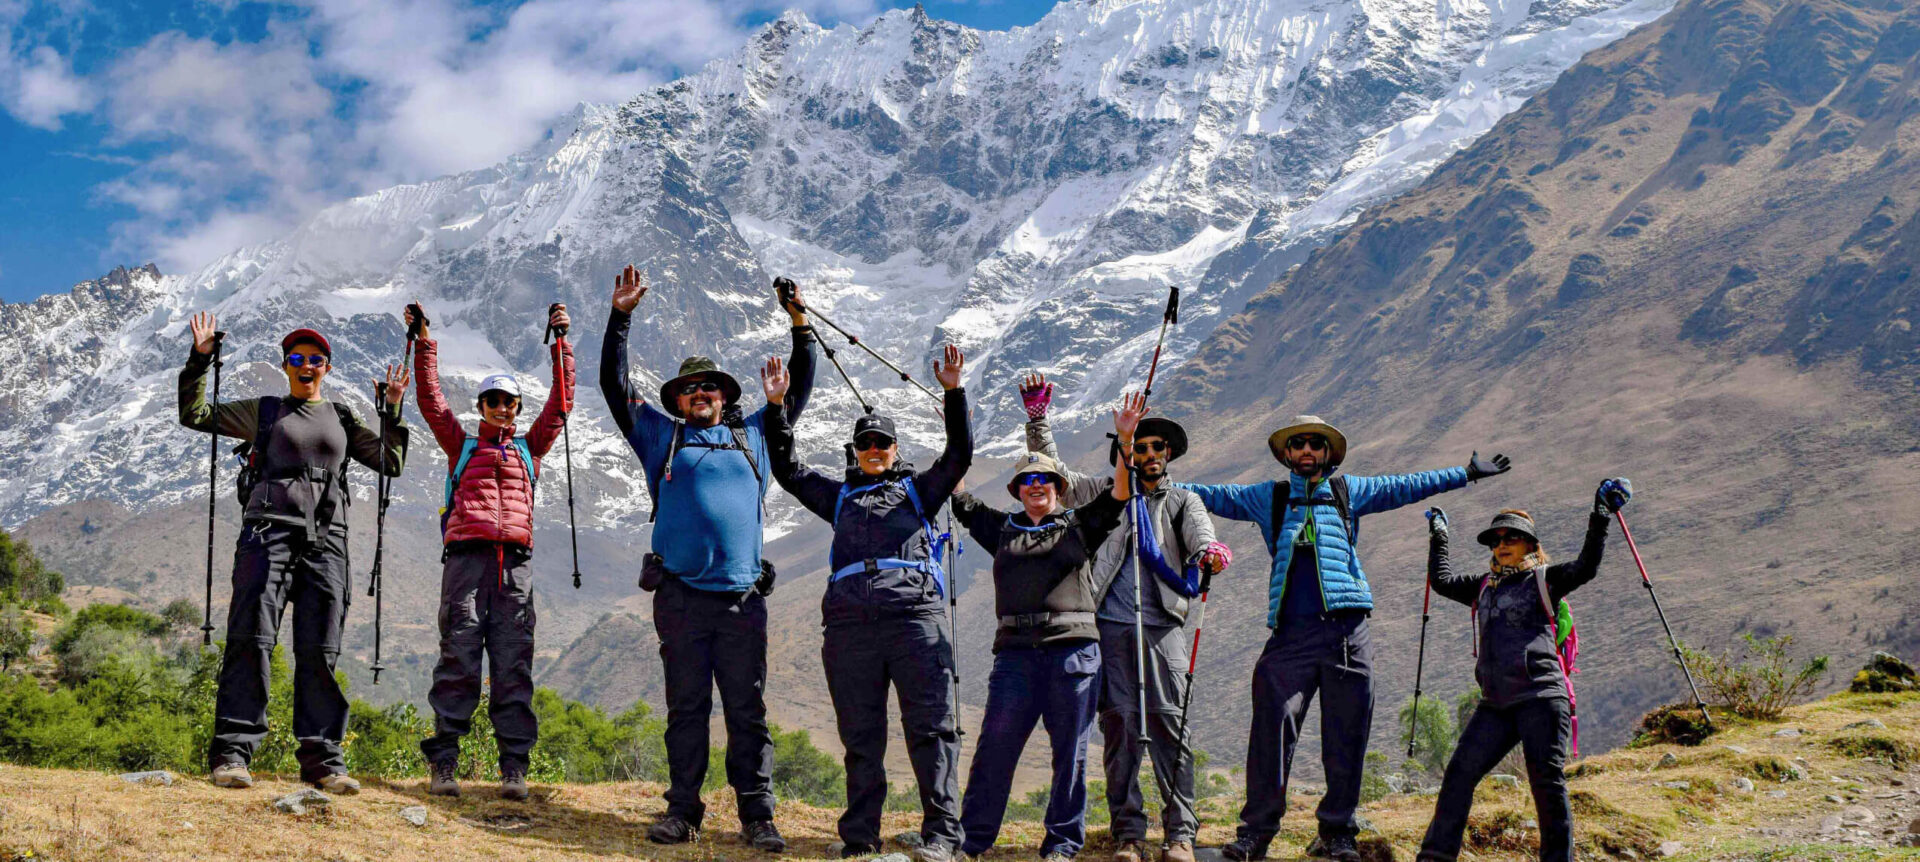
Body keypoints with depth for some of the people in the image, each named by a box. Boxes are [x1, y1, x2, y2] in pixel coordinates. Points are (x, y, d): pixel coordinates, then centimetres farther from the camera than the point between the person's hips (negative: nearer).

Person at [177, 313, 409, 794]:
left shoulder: (343, 418, 22)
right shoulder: (263, 411, 17)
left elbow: (391, 463, 20)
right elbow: (194, 415, 15)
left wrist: (392, 410, 9)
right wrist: (201, 358, 5)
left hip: (326, 540, 2)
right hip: (268, 531, -2)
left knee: (320, 650, -1)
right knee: (252, 639, -13)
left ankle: (322, 759, 0)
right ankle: (232, 752, -15)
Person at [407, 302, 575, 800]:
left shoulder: (529, 450, 22)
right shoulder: (462, 445, 19)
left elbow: (560, 403, 19)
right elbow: (431, 400, 14)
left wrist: (561, 345, 16)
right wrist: (424, 344, 8)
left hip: (515, 562, 1)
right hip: (466, 555, -1)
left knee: (514, 662, -3)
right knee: (458, 656, -6)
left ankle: (514, 767, -4)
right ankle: (444, 763, -6)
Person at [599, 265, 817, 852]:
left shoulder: (753, 435, 19)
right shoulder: (662, 436, 15)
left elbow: (798, 391, 24)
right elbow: (615, 385, 10)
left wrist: (801, 329, 16)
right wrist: (621, 317, 2)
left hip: (742, 596, 1)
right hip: (682, 596, 0)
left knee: (748, 710, -1)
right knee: (686, 707, 4)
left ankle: (757, 816, 0)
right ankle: (682, 811, 9)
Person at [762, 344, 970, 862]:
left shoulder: (917, 490, 22)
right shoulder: (839, 496, 28)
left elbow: (959, 456, 10)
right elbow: (787, 469, 25)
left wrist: (954, 395, 0)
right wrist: (776, 407, 16)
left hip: (913, 613, -2)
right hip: (849, 621, 2)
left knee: (931, 723, -10)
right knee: (860, 733, 2)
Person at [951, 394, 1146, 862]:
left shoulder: (1079, 526, 13)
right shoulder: (1002, 529, 18)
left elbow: (1118, 494, 4)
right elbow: (961, 498, 19)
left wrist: (1125, 440, -8)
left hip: (1073, 648, -1)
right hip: (1017, 650, 1)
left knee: (1070, 749, 2)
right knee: (995, 745, -3)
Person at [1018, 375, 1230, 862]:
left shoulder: (1182, 500, 18)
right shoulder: (1104, 492, 20)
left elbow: (1199, 531, -3)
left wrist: (1209, 552, -27)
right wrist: (1037, 419, 2)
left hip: (1163, 624, 0)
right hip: (1111, 625, 1)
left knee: (1169, 723, -8)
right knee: (1119, 725, -3)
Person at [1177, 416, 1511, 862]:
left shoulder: (1349, 491, 16)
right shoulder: (1268, 497, 15)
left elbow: (1405, 487, 23)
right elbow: (1215, 496, 18)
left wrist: (1467, 473, 26)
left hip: (1346, 629, 1)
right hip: (1291, 631, -1)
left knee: (1346, 733, 1)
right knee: (1272, 726, -10)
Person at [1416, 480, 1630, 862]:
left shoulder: (1545, 579, 8)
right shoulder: (1484, 586, 23)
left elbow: (1585, 568, -6)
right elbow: (1443, 580, 32)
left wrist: (1600, 517, -12)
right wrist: (1438, 537, 36)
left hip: (1540, 697, -5)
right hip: (1496, 705, 5)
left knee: (1547, 781, -8)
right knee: (1459, 772, -3)